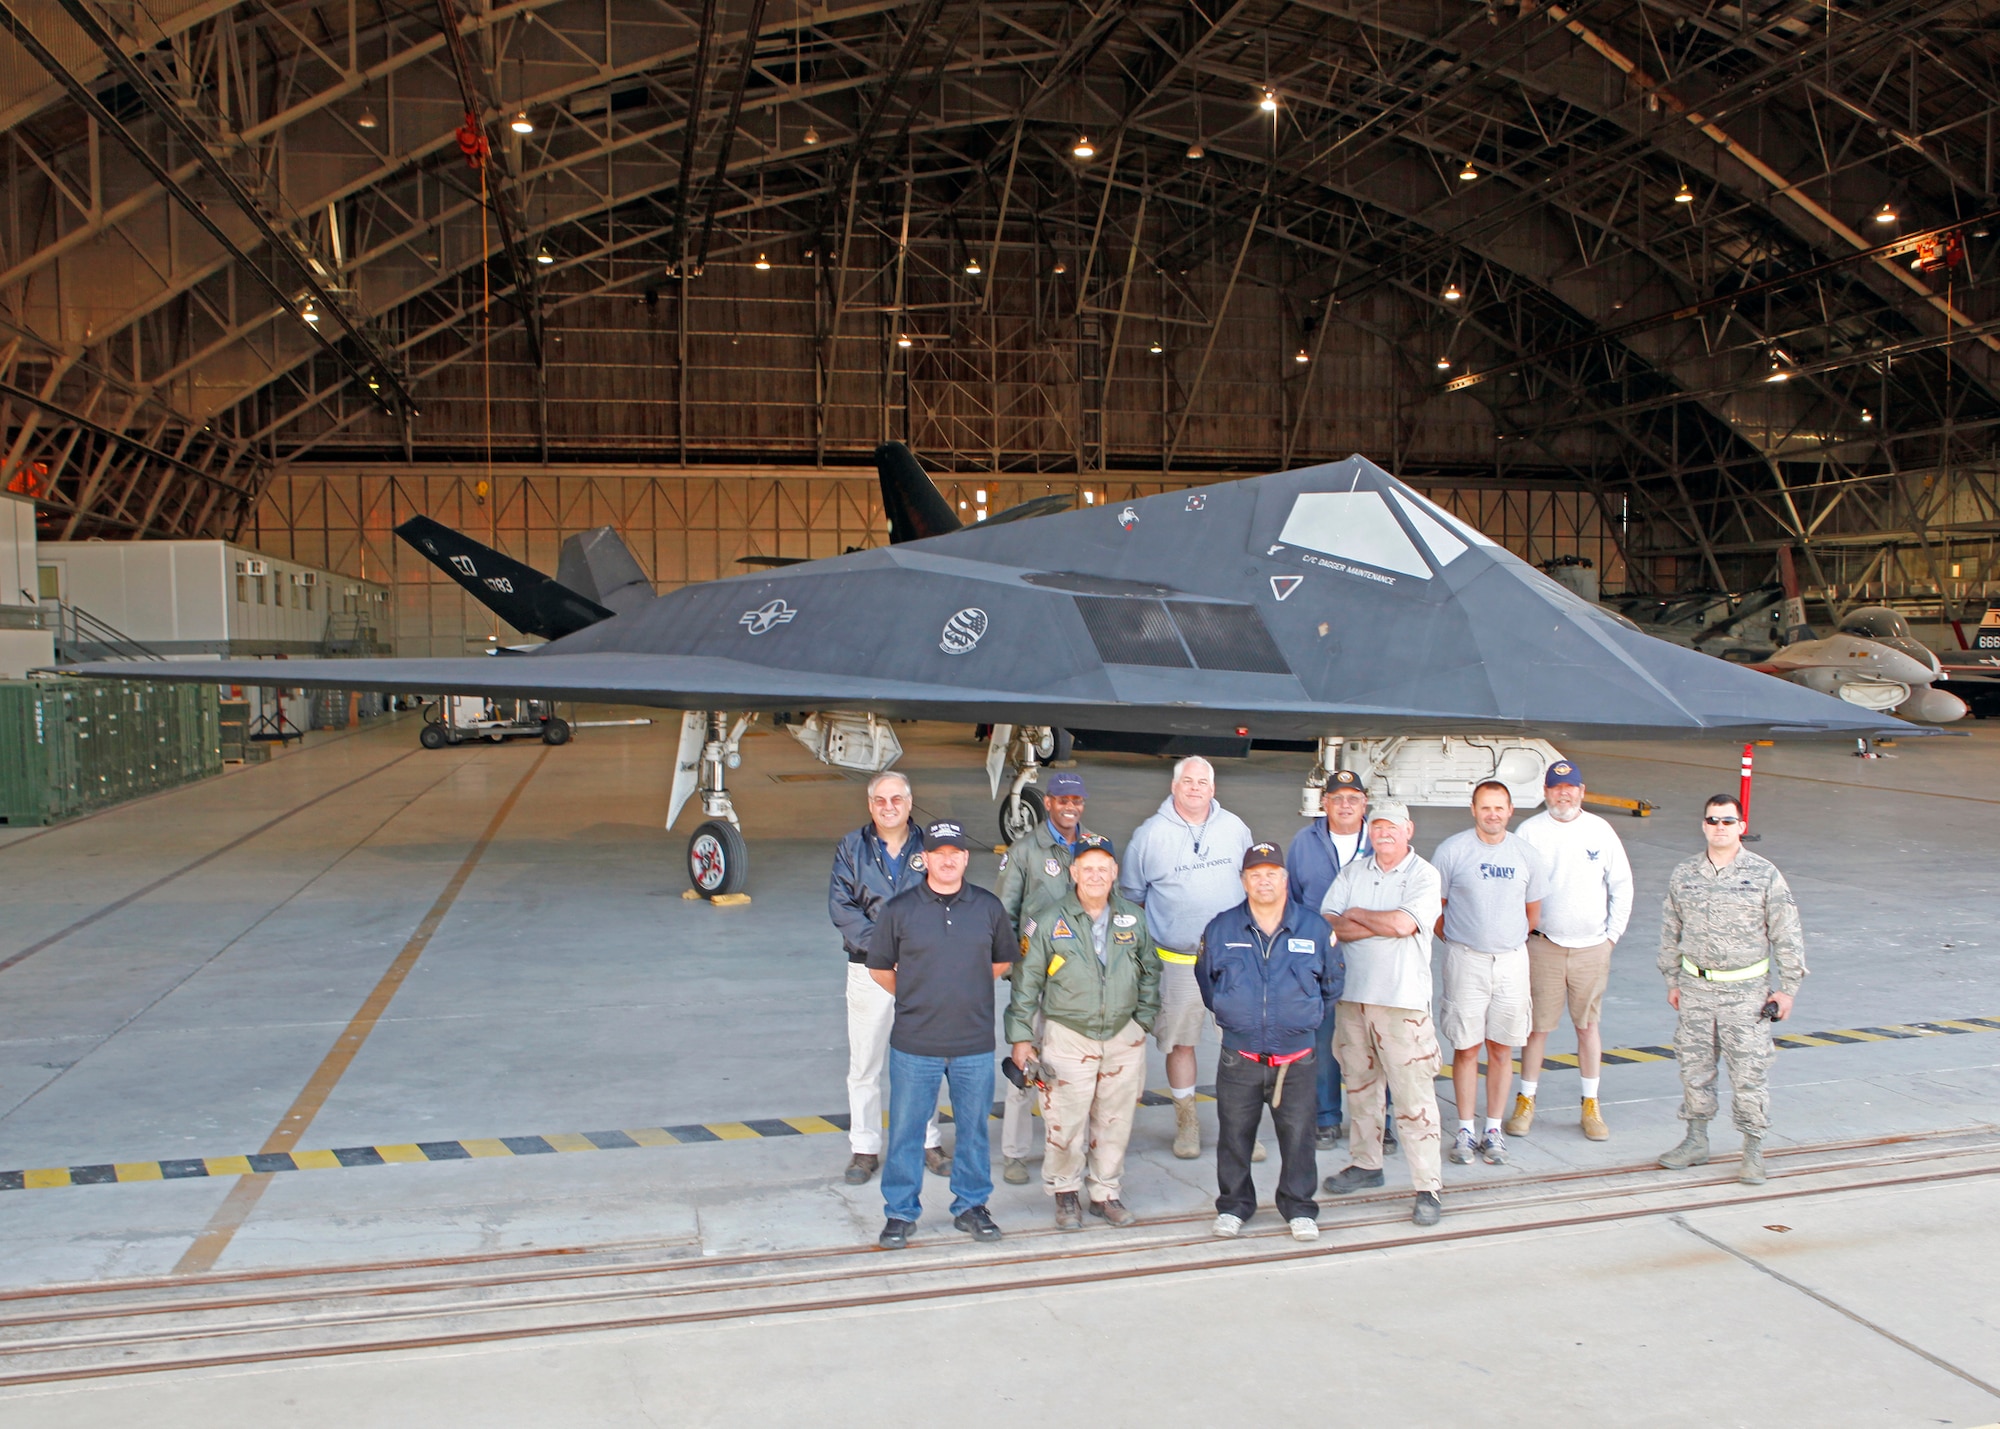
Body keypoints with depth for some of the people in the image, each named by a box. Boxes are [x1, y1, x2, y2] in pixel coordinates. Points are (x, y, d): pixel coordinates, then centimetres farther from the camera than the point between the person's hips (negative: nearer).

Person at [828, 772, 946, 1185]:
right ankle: (864, 1148, 15)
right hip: (869, 967, 0)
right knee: (864, 1062, 4)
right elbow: (840, 905, -4)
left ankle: (929, 1142, 21)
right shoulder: (851, 848, 5)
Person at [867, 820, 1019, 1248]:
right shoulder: (900, 909, -4)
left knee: (973, 1128, 12)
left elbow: (1002, 961, 17)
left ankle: (971, 1205, 28)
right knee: (906, 1130, 6)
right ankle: (900, 1213, 21)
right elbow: (879, 968, 7)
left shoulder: (988, 907, 3)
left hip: (975, 1044, 2)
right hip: (914, 1045, -1)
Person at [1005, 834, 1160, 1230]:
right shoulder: (1050, 922, -4)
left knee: (1115, 1121, 10)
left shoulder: (1134, 919, 4)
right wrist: (1020, 1036, -2)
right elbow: (1026, 981, -1)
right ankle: (1065, 1193, 19)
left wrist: (1144, 1018, 10)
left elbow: (1149, 972, 17)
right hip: (1069, 1037, -3)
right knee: (1066, 1121, -3)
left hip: (1124, 1037, 3)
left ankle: (1106, 1193, 27)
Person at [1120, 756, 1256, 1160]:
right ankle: (1186, 1122, 19)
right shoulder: (1149, 834, -2)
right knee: (1179, 1041, 5)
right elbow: (1131, 896, 8)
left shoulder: (1235, 828, 6)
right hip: (1178, 960, -2)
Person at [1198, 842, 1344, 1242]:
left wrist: (1307, 1018, 12)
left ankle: (1299, 1208, 25)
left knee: (1297, 1136, 7)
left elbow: (1332, 984, 13)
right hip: (1239, 1059, 0)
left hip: (1296, 1058, 0)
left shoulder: (1314, 928, 0)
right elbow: (1205, 981, 15)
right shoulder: (1221, 929, 0)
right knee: (1234, 1136, 9)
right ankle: (1233, 1205, 27)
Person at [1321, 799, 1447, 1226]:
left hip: (1403, 1001, -5)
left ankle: (1428, 1187, 0)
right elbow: (1328, 924, -1)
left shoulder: (1424, 875, -4)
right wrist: (1382, 926, -11)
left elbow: (1402, 924, -19)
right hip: (1353, 995, 5)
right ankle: (1366, 1164, 31)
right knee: (1359, 1086, 15)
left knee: (1413, 1094, -6)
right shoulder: (1352, 872, 10)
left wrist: (1356, 915, -4)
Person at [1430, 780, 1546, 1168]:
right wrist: (1456, 940, 5)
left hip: (1511, 960, 2)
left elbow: (1533, 910, 17)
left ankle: (1494, 1130, 17)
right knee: (1466, 1048, 2)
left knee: (1502, 1049, 7)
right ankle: (1465, 1131, 13)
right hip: (1465, 961, -2)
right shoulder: (1452, 850, -5)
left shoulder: (1527, 854, 4)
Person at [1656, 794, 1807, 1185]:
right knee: (1694, 1066, 10)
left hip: (1747, 990, -3)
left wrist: (1786, 989, -2)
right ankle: (1696, 1140, 23)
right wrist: (1672, 981, 13)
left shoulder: (1764, 875, -4)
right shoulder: (1683, 876, 4)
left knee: (1749, 1071, -1)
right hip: (1696, 988, 3)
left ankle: (1753, 1150, 12)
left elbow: (1787, 935, -1)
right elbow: (1670, 932, 13)